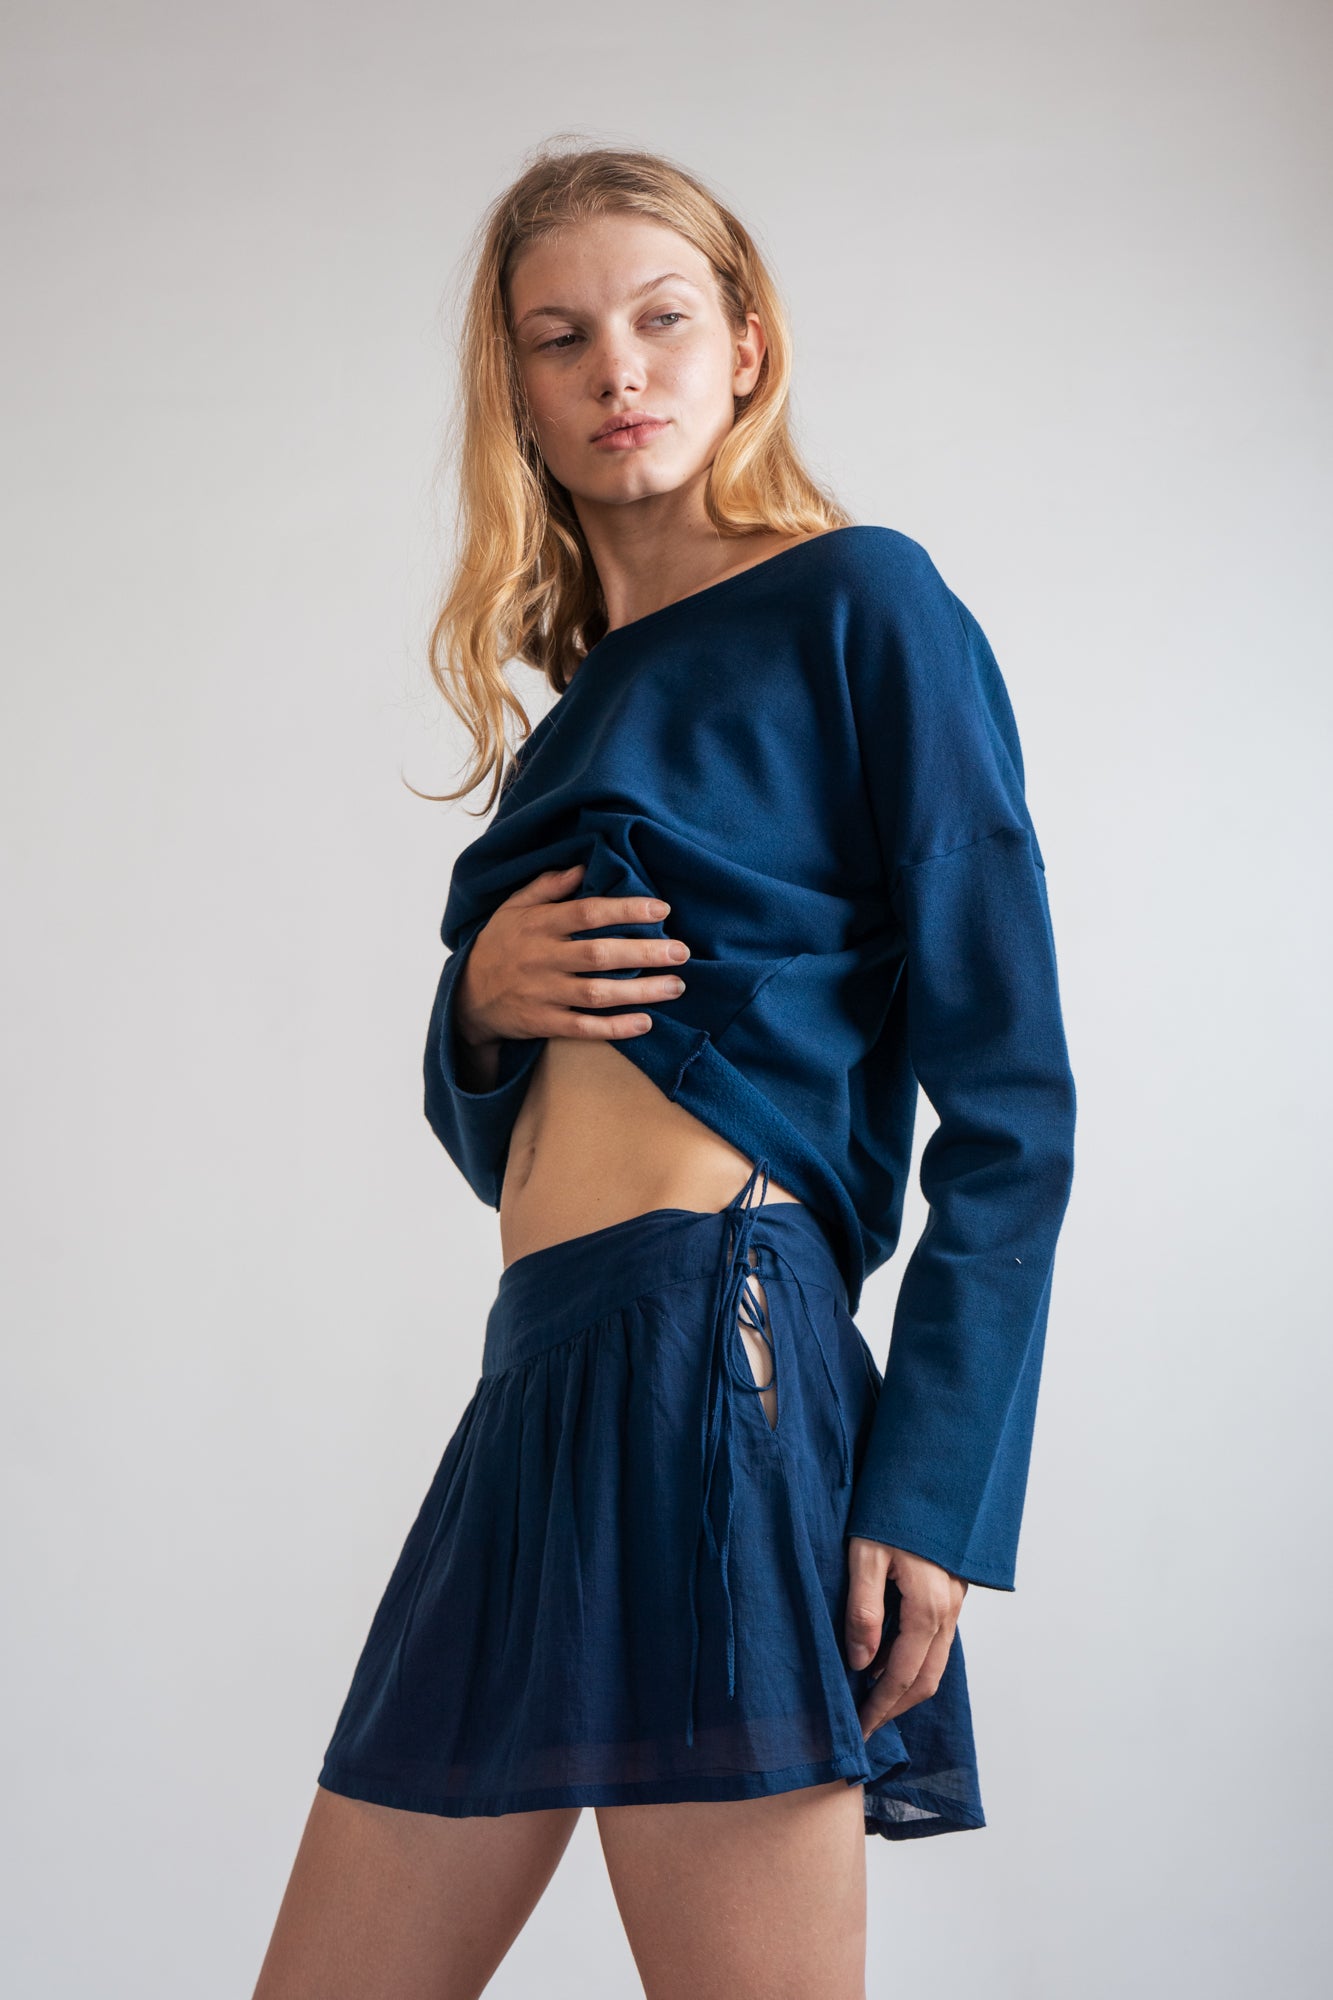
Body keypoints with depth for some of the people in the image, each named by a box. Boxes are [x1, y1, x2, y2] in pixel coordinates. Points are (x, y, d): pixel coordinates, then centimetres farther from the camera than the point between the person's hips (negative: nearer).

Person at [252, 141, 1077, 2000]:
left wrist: (935, 1490, -15)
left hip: (715, 1353, -7)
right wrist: (481, 1001, 0)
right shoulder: (576, 701, 21)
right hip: (535, 1384, 8)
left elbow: (1009, 1092, -7)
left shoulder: (861, 602, 0)